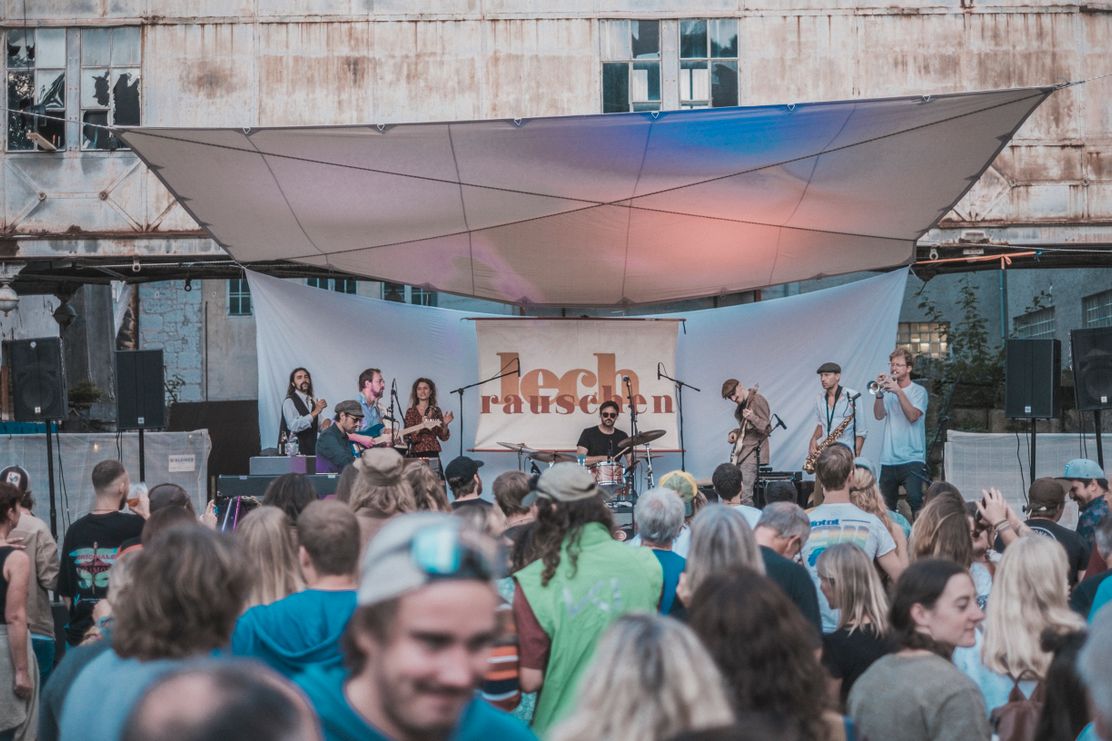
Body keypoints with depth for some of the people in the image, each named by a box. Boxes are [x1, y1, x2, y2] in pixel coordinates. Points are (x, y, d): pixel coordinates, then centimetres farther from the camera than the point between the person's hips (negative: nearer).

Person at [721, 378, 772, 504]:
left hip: (752, 454, -9)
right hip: (739, 454, 9)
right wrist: (734, 433, 8)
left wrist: (752, 418, -33)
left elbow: (767, 429, -17)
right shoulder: (742, 404, 14)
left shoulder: (758, 401, -12)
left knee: (745, 497, -15)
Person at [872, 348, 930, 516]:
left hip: (912, 458, -5)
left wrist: (898, 391, -19)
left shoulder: (918, 391, 3)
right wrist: (879, 393, -14)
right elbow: (879, 416, 0)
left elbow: (913, 416, -14)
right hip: (888, 459, 5)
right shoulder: (889, 389, 13)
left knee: (915, 500, -20)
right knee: (887, 504, 7)